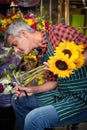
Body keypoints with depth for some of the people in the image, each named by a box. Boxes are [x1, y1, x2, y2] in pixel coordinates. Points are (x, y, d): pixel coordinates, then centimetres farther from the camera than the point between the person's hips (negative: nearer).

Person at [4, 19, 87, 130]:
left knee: (34, 119, -25)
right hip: (62, 93, 9)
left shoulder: (58, 31, -16)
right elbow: (54, 81, 14)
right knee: (17, 99, 17)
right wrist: (32, 90, 1)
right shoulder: (41, 55, 9)